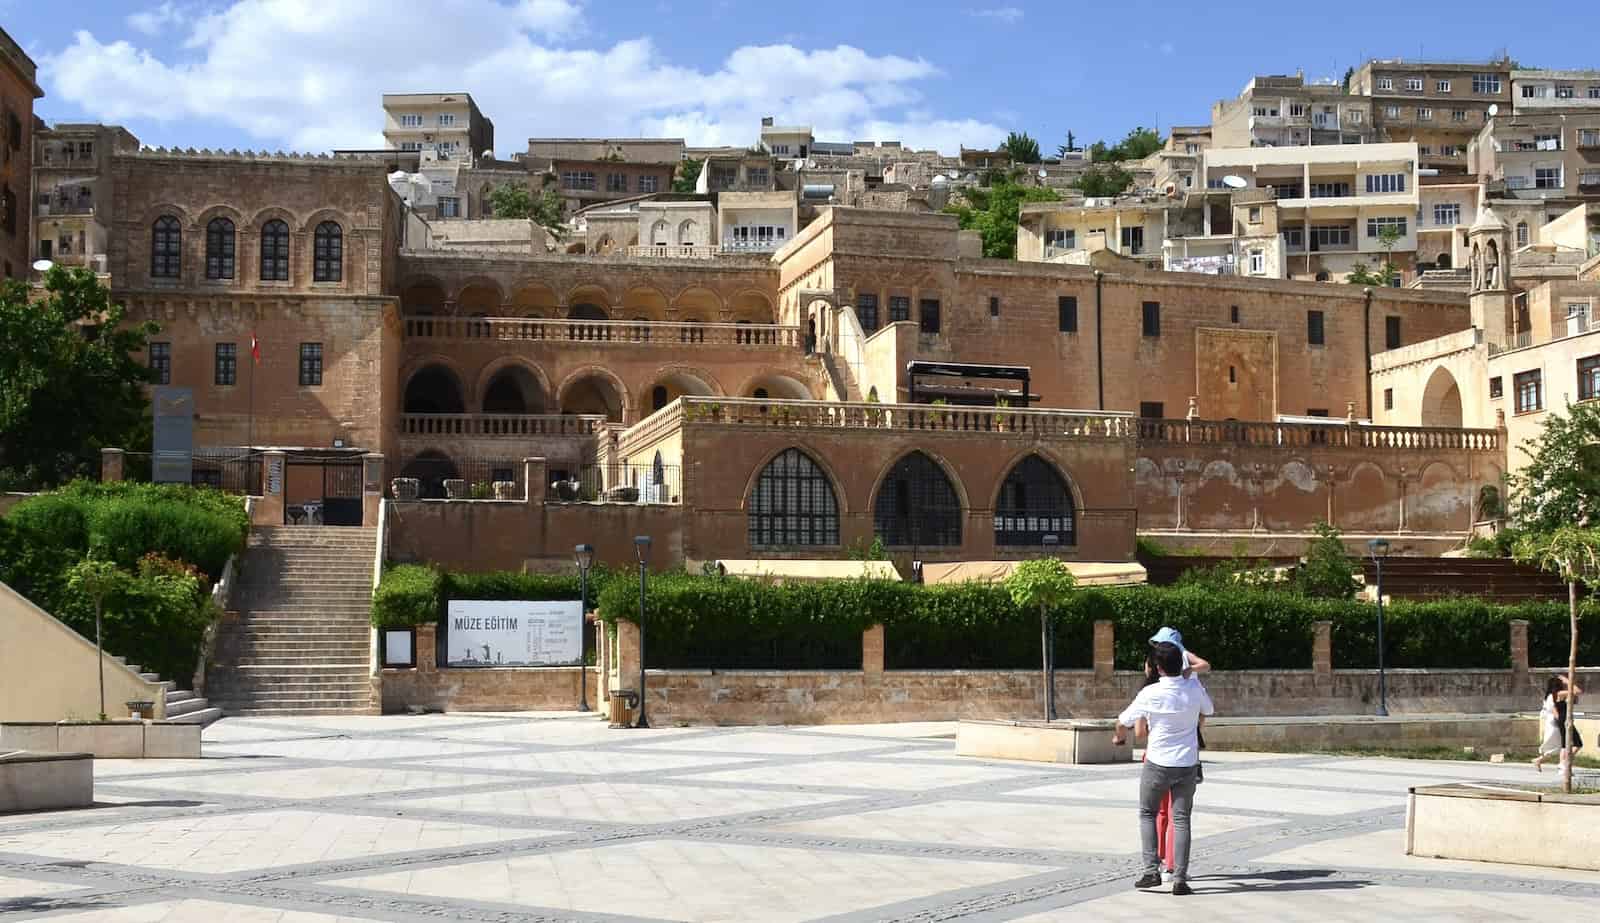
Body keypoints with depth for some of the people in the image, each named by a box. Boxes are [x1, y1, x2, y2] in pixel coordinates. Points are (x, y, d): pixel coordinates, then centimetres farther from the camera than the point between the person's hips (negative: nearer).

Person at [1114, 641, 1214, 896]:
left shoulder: (1150, 694, -15)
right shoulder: (1194, 688, -7)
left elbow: (1123, 722, -3)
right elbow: (1208, 710, 15)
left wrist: (1119, 736, 20)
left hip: (1157, 763, -2)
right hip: (1187, 764, 2)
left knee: (1147, 814, 15)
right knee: (1181, 819, 7)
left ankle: (1151, 870, 3)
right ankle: (1180, 878, -1)